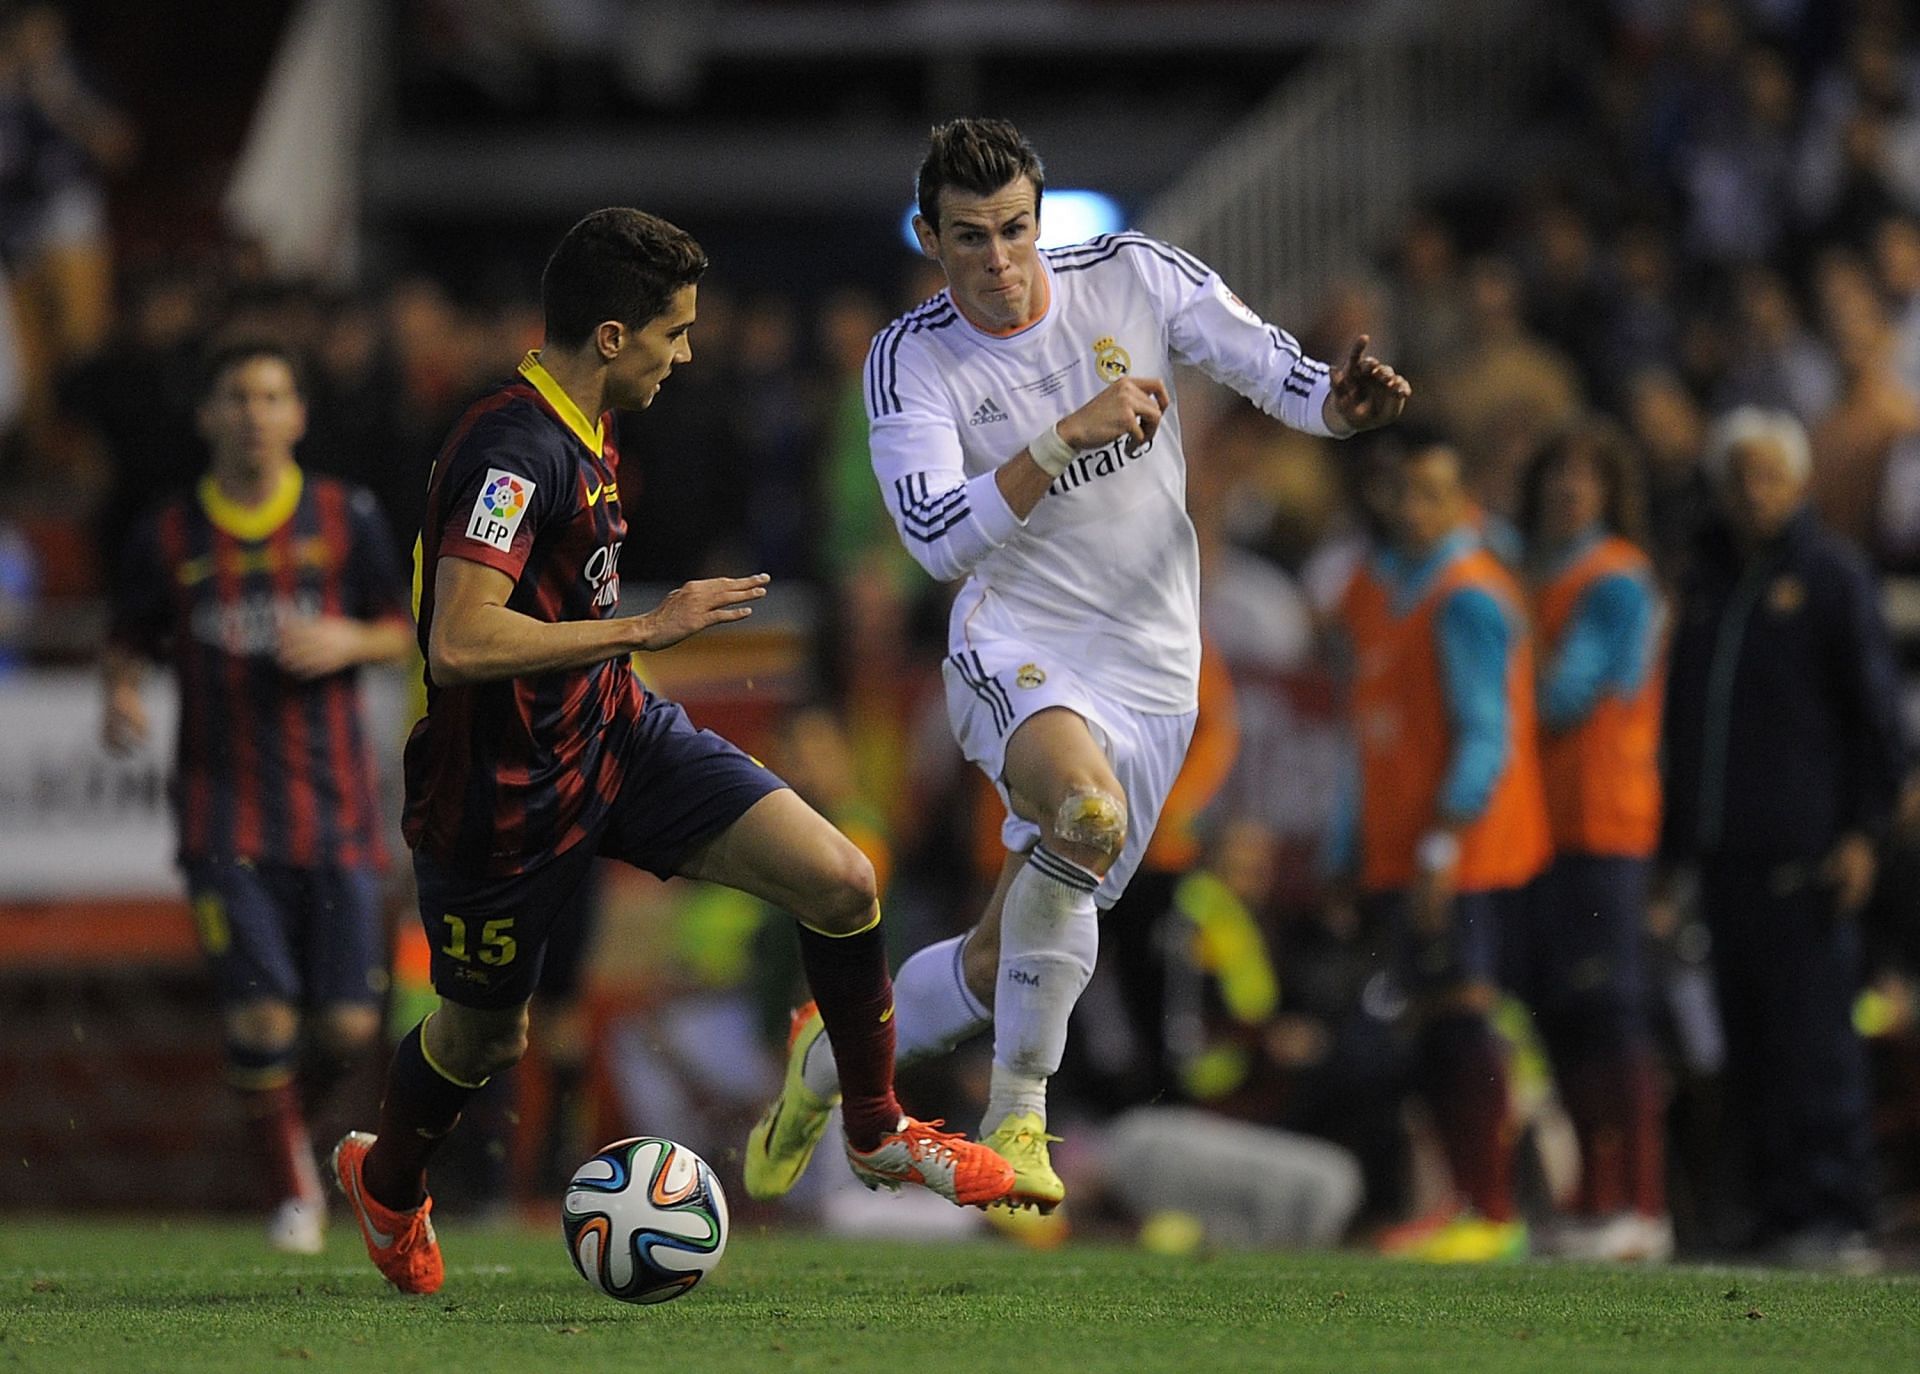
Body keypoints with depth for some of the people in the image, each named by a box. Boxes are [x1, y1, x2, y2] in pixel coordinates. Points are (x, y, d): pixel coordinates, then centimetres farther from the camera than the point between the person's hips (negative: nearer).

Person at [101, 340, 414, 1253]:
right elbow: (127, 641, 12)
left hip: (334, 808, 1)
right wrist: (120, 694, -9)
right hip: (225, 811, -1)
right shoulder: (169, 537, 4)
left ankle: (296, 1107, 31)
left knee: (347, 1026, -3)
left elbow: (401, 631, 11)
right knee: (260, 1015, -13)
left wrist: (349, 641, -11)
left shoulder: (346, 519, 4)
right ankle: (291, 1188, 7)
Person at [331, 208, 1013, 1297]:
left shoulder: (587, 436, 5)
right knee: (485, 1041, 12)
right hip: (506, 790, -8)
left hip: (616, 733, 8)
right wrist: (647, 628, -30)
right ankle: (386, 1184, 46)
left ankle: (877, 1135, 11)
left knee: (840, 882, -7)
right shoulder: (513, 452, -27)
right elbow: (461, 643, -36)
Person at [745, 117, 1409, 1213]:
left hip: (1151, 675, 3)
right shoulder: (911, 360, -5)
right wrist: (1069, 435, -26)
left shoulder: (1134, 277, -1)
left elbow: (1269, 365, -5)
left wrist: (1342, 404, -27)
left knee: (1005, 968, 4)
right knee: (1086, 807, -37)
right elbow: (937, 536, -16)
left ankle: (831, 1060, 34)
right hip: (1016, 651, -3)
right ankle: (1019, 1118, -24)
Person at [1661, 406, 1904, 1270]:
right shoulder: (1706, 581, 18)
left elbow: (1875, 711, -2)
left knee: (1815, 1035, -10)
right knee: (1750, 1044, 4)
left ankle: (1834, 1214, -10)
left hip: (1804, 851, -6)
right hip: (1724, 853, 6)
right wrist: (1674, 840, 16)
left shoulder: (1833, 575, 2)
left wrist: (1864, 830, -9)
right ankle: (1777, 1209, 7)